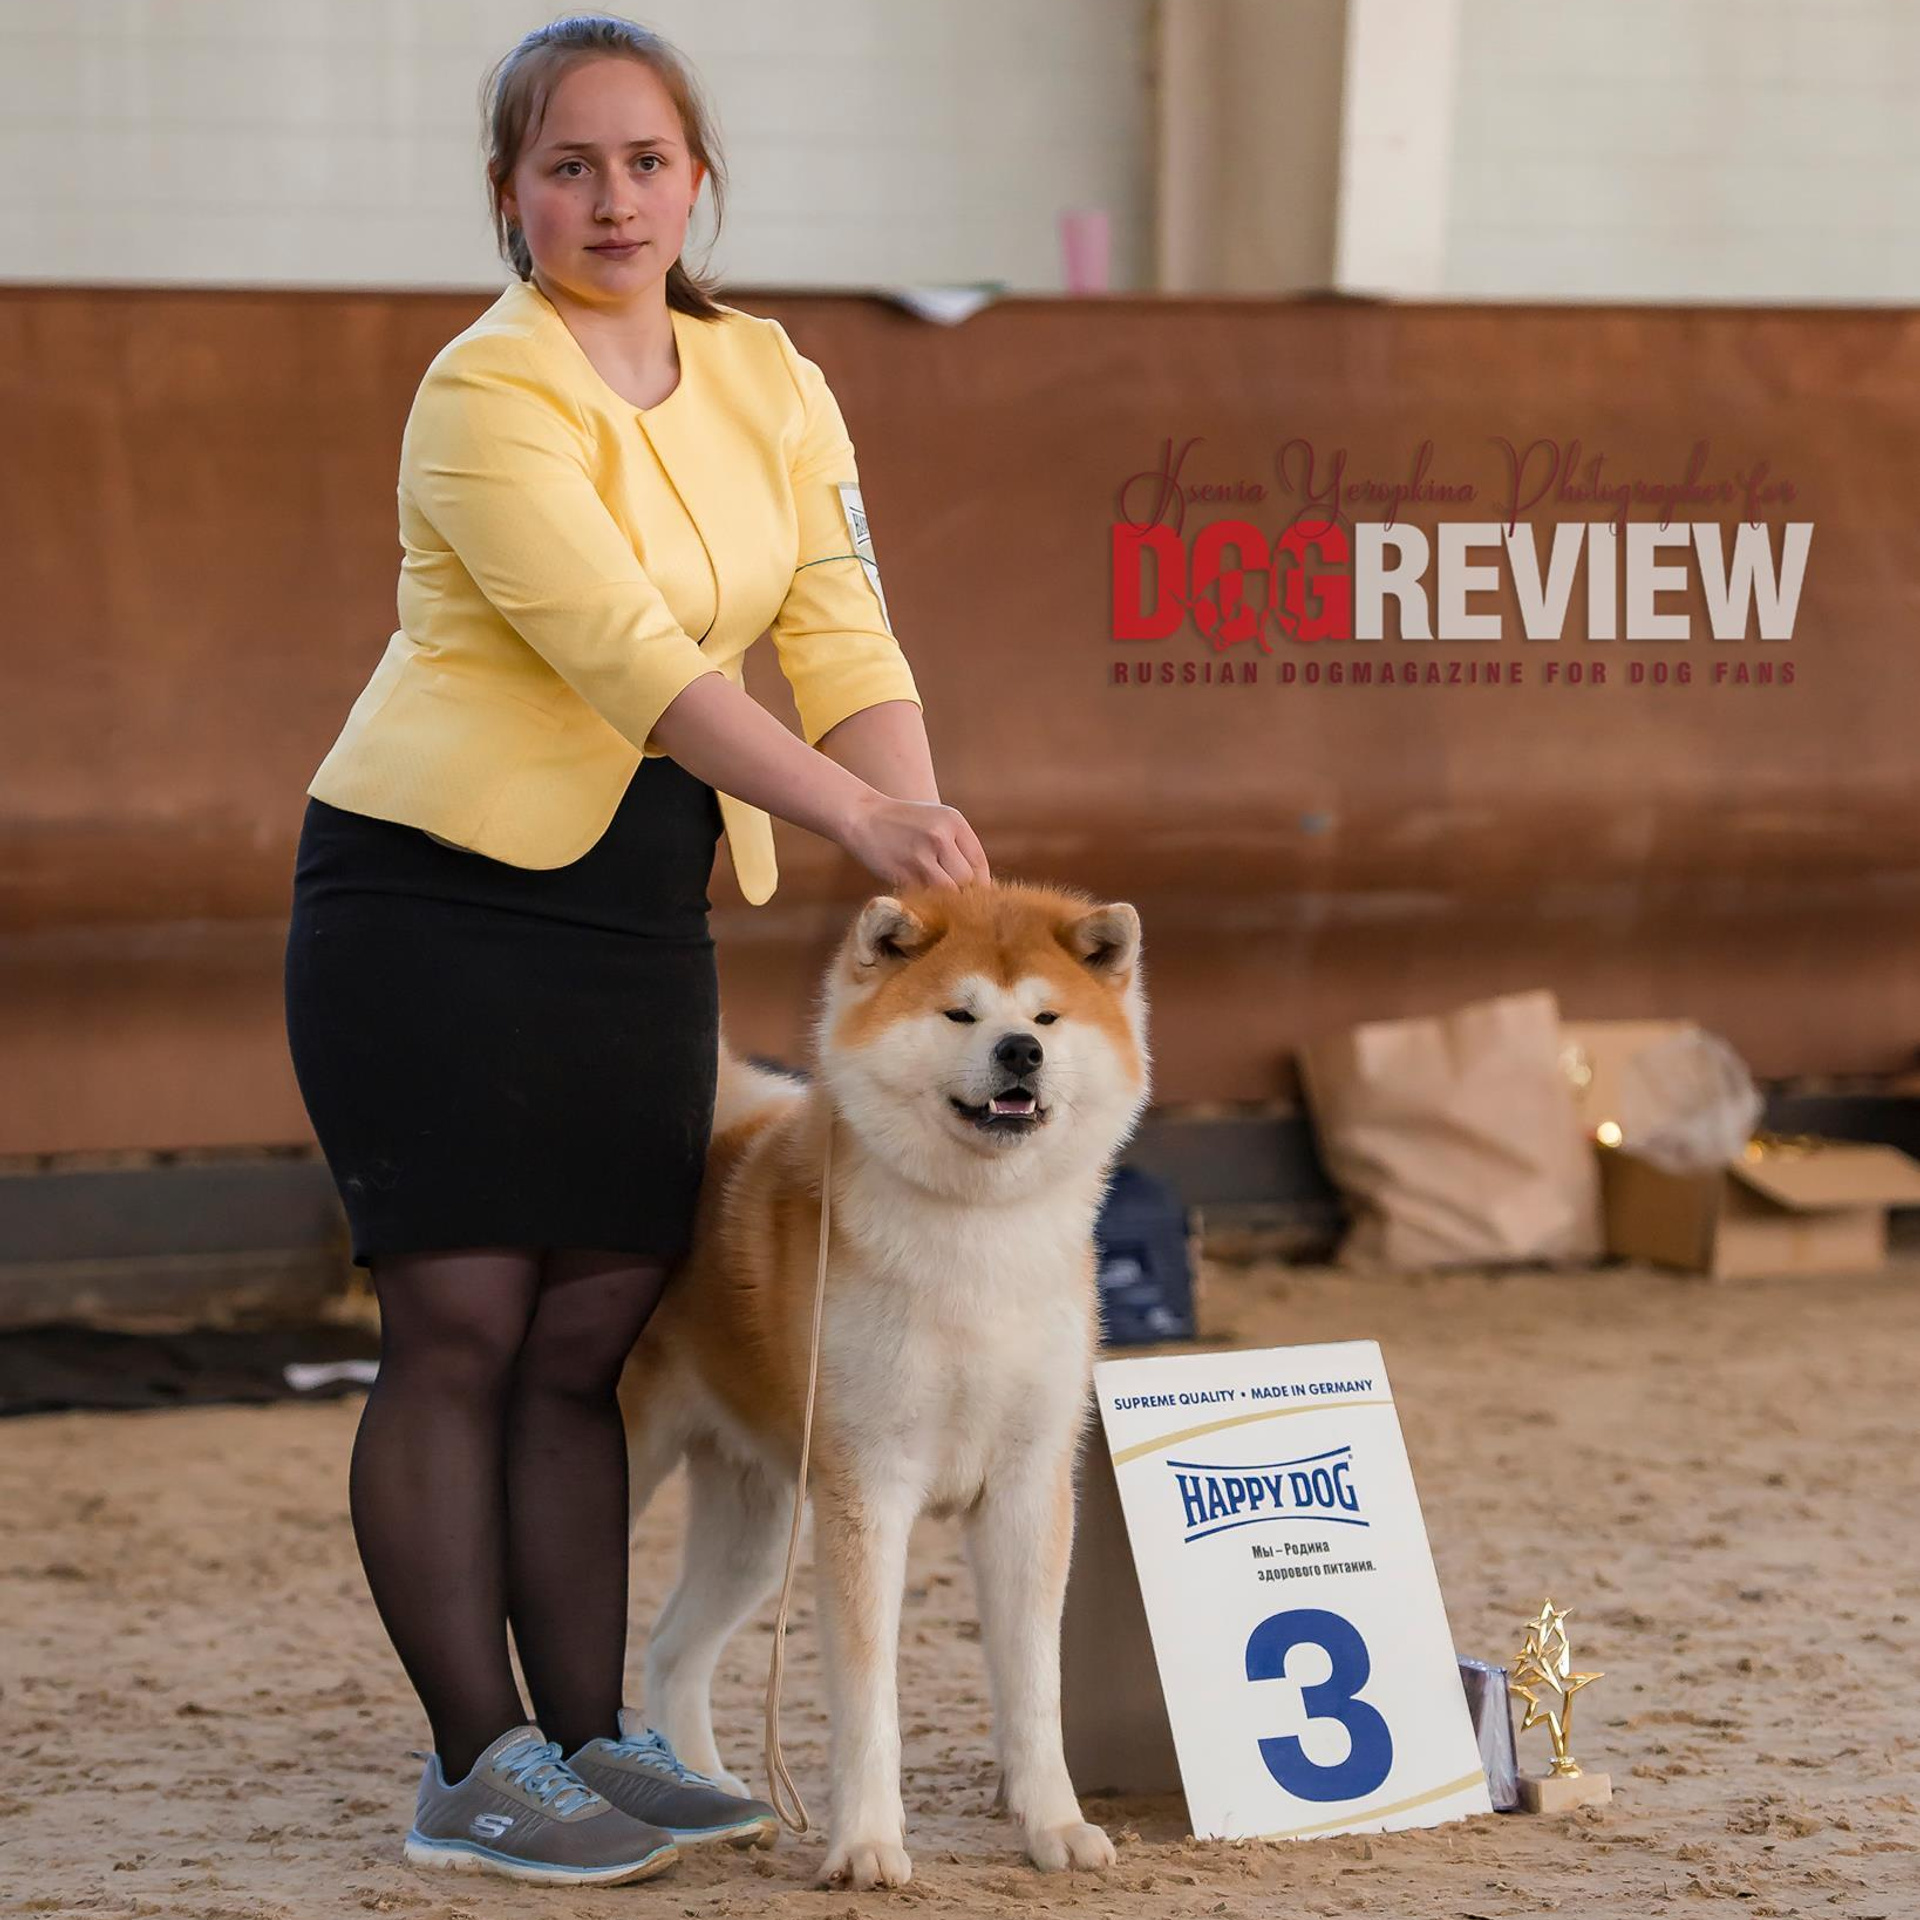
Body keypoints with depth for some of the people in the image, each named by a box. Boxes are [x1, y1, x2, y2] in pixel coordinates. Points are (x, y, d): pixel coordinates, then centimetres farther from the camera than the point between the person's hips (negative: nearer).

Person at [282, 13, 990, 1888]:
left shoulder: (767, 382, 8)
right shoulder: (489, 395, -14)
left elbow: (843, 636, 1)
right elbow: (631, 657, -24)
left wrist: (932, 852, -16)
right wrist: (856, 817, -31)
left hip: (639, 907, 6)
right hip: (433, 894, -6)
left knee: (590, 1335, 7)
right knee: (462, 1330, -5)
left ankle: (588, 1737, 13)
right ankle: (474, 1769, -1)